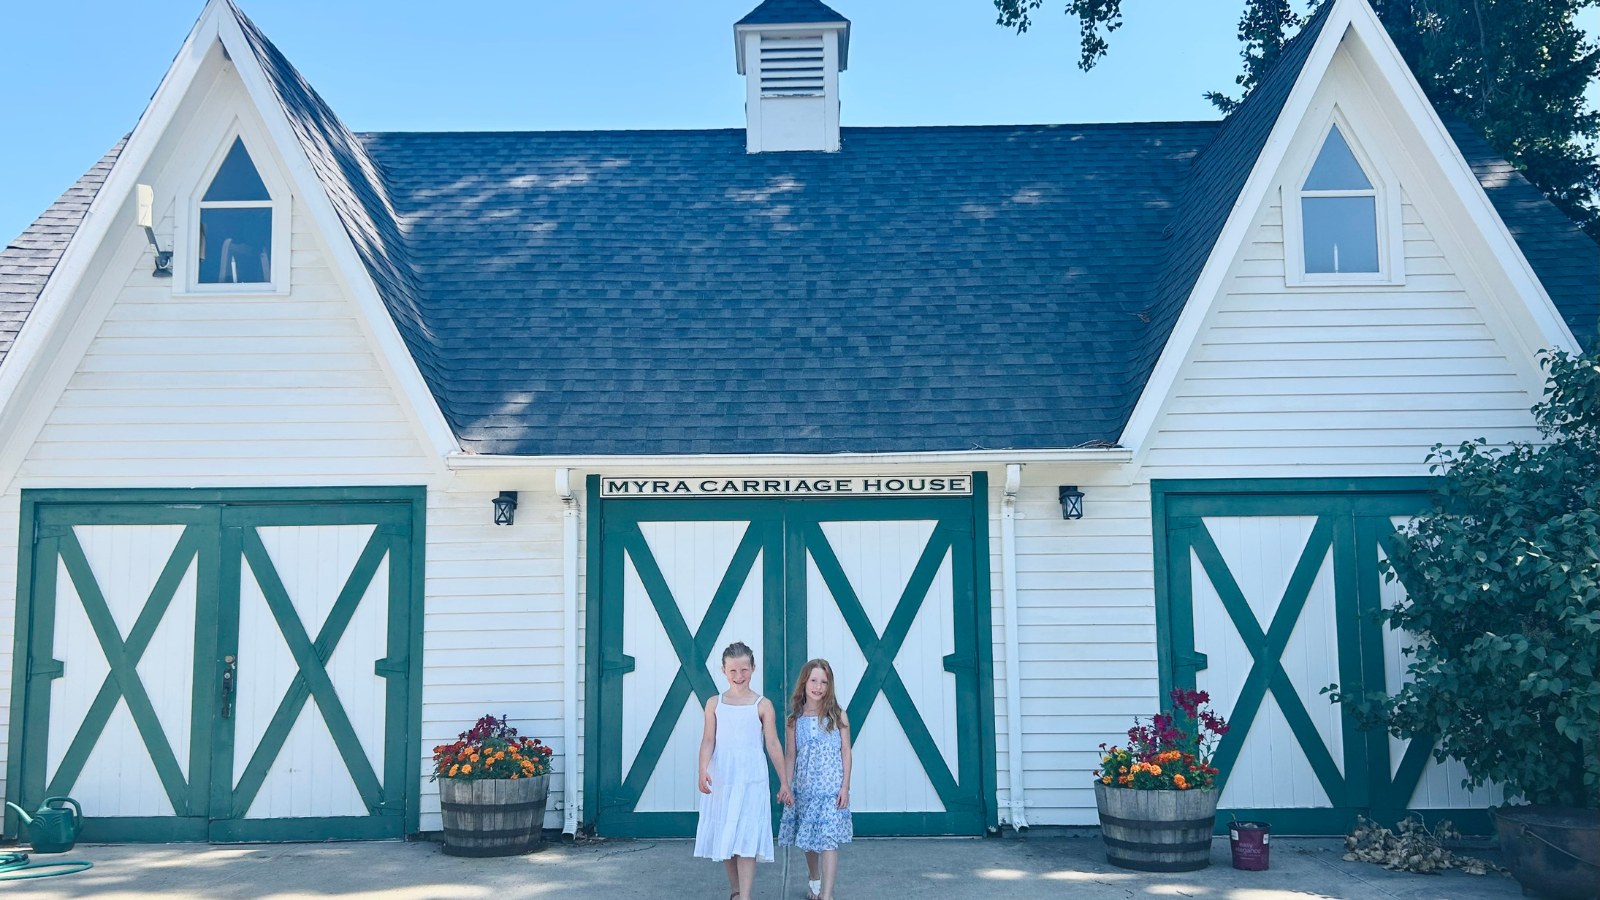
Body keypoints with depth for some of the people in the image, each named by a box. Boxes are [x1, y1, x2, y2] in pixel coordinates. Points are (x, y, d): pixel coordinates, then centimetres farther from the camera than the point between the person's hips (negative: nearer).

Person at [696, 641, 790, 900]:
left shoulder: (763, 705, -1)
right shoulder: (714, 703, 4)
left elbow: (773, 745, 1)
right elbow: (708, 740, -2)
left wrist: (784, 781, 2)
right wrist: (703, 770, -18)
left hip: (751, 778, -3)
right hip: (721, 777, 3)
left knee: (746, 837, -10)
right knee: (724, 836, 10)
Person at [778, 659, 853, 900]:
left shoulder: (837, 716, -2)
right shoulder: (795, 720, 3)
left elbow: (845, 752, -1)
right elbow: (790, 755, 4)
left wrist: (845, 786, -6)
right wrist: (786, 786, -3)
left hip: (831, 789, -3)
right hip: (805, 789, 3)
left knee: (828, 840, -11)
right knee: (808, 840, 15)